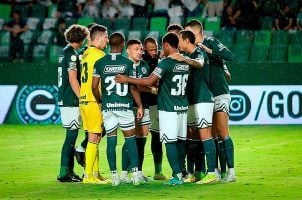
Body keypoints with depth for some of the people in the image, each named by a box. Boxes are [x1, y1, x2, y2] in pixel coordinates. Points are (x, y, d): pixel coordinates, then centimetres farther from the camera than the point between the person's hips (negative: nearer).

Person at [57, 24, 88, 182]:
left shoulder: (64, 52, 15)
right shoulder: (72, 54, -13)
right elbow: (73, 79, -18)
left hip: (64, 99, 10)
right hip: (71, 100, -10)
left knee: (72, 135, 13)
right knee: (71, 135, -7)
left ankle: (70, 171, 17)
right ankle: (64, 173, -7)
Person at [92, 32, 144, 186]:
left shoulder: (100, 63, 1)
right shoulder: (128, 63, -4)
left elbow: (94, 86, 0)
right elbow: (133, 87, -5)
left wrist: (100, 101, 16)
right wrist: (140, 106, 3)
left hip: (107, 106, 2)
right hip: (125, 105, -2)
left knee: (111, 140, 4)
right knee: (130, 139, 5)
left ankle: (114, 176, 4)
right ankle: (135, 173, 0)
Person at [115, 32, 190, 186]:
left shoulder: (166, 63, -15)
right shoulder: (185, 63, 9)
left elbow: (149, 82, -19)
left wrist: (127, 80, -10)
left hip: (168, 108, -7)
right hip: (183, 107, 7)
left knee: (170, 142, -5)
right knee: (180, 140, 12)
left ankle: (177, 175, -9)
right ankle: (179, 172, 18)